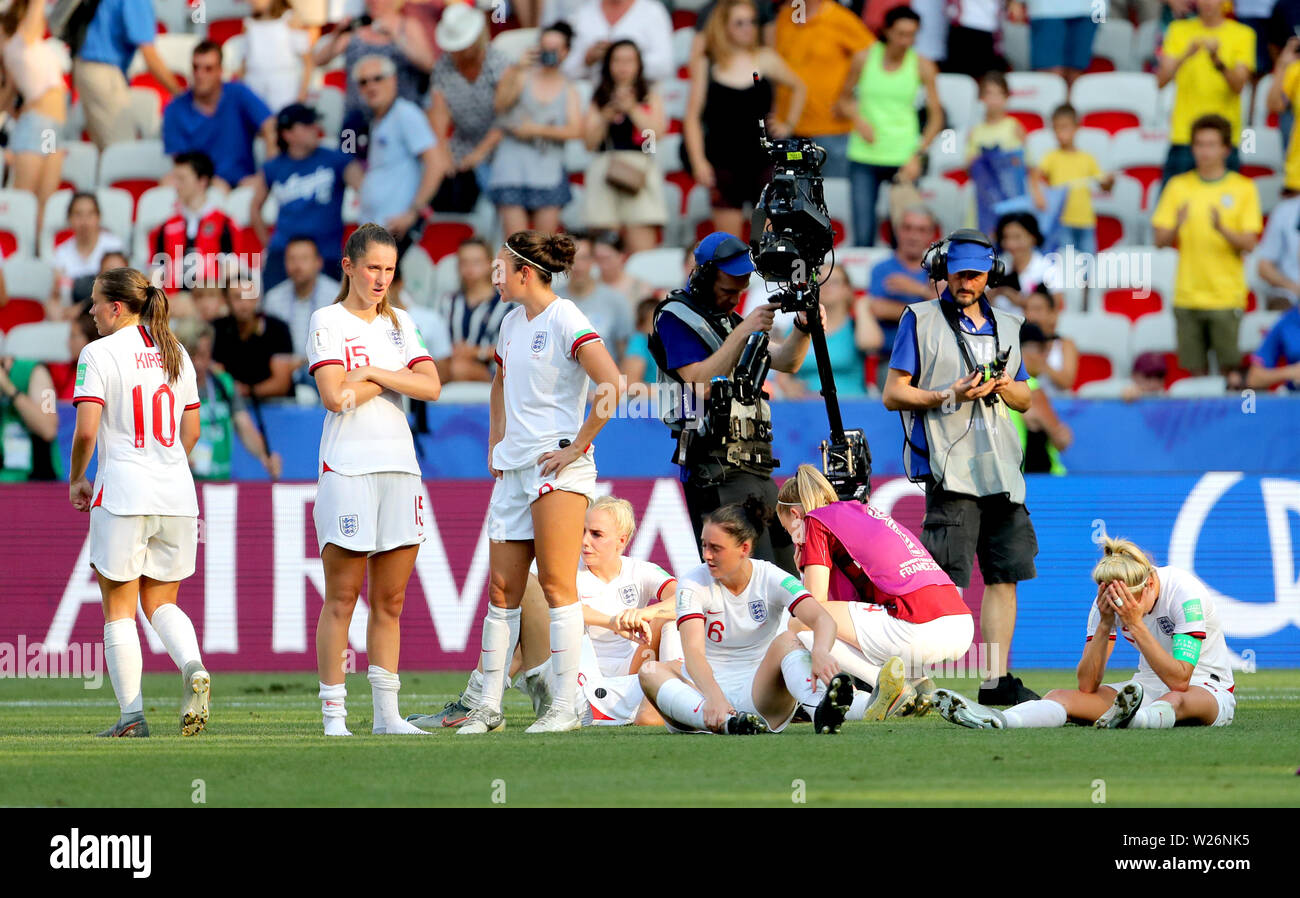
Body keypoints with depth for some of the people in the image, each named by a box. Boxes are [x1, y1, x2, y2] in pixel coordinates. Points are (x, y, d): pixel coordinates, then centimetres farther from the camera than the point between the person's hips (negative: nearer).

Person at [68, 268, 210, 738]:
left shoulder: (100, 353, -7)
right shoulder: (175, 354, 11)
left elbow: (86, 430, -14)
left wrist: (77, 479, 2)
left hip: (122, 494, -5)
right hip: (177, 496, 5)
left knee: (119, 610, 4)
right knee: (161, 602, 15)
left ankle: (132, 714, -1)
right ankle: (193, 668, -13)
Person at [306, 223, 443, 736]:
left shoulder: (399, 324, 16)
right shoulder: (328, 321, 0)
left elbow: (431, 387, 2)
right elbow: (334, 395, -13)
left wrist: (371, 373, -8)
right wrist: (392, 380, -4)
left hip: (400, 466, 5)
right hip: (347, 468, -5)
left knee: (390, 600, 6)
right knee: (342, 598, -5)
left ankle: (387, 712, 9)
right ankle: (333, 713, -3)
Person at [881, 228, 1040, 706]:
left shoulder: (1005, 326, 20)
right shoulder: (921, 319, 4)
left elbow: (1025, 400, 25)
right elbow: (894, 394, 0)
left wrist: (1007, 387, 1)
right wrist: (950, 395, -14)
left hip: (1002, 469, 6)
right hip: (949, 468, -6)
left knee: (1005, 574, 3)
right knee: (945, 581, -12)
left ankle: (997, 680, 8)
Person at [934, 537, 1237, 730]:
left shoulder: (1186, 593, -21)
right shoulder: (1108, 602, -7)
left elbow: (1179, 680, -29)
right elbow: (1087, 686, -12)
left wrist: (1136, 623, -33)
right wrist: (1104, 624, -25)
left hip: (1208, 689, -3)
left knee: (1178, 700, -42)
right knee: (1064, 696, -22)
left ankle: (1128, 720, -72)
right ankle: (996, 721, -50)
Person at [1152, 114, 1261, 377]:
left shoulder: (1243, 188, 2)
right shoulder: (1178, 186, 7)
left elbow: (1249, 244, -4)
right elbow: (1160, 241, 5)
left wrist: (1223, 230, -23)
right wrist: (1176, 227, -17)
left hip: (1227, 295, -2)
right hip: (1188, 294, 2)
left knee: (1229, 368, -5)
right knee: (1195, 368, 2)